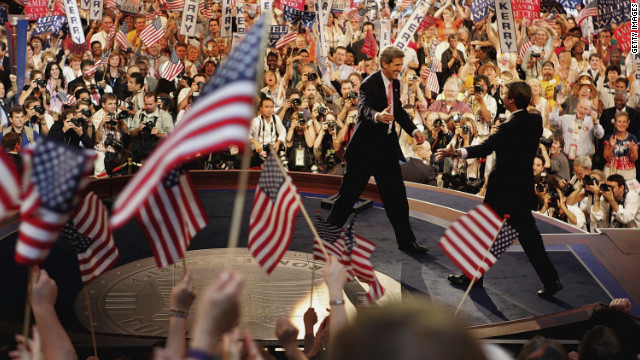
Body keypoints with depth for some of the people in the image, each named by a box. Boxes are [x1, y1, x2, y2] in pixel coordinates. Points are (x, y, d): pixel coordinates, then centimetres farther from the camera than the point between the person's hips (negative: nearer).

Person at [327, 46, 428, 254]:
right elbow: (364, 108, -35)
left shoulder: (395, 83, 8)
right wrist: (378, 116, -57)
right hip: (365, 146, -7)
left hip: (387, 146, 7)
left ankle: (406, 241, 12)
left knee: (396, 195, 6)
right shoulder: (369, 84, -17)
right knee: (349, 192, 4)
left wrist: (413, 130, 7)